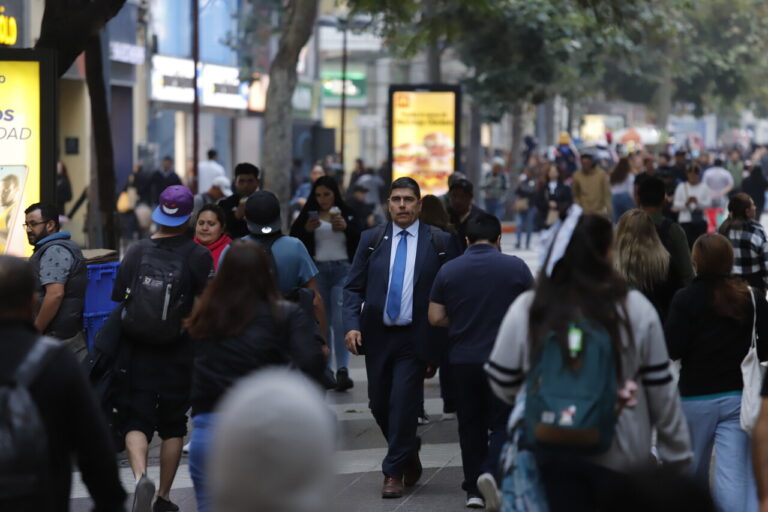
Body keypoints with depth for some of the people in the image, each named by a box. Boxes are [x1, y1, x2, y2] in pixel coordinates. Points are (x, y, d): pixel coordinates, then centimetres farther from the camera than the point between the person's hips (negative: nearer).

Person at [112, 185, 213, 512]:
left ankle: (140, 476, -25)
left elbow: (117, 297, 1)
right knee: (173, 424, 13)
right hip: (179, 351, 0)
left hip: (136, 349, 0)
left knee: (136, 420, 2)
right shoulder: (198, 256, -8)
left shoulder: (137, 252, -3)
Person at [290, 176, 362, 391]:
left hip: (343, 270, -2)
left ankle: (342, 369, -19)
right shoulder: (308, 215, 8)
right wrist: (306, 229, -11)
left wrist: (346, 228, -12)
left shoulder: (347, 214, 7)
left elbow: (360, 240, 2)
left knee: (340, 321, -13)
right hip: (317, 270, 2)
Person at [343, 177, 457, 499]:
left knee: (404, 404, -8)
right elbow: (353, 287, 4)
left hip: (415, 337, -3)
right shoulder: (371, 240, 5)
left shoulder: (439, 242, -1)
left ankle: (394, 472, 4)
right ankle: (408, 457, 32)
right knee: (379, 404, 9)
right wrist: (352, 325, -10)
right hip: (377, 336, 3)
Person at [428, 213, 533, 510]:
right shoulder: (515, 267, -6)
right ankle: (491, 471, -18)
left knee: (470, 423, 12)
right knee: (502, 422, 6)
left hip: (462, 360, 2)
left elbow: (435, 317, 0)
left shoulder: (448, 270, -1)